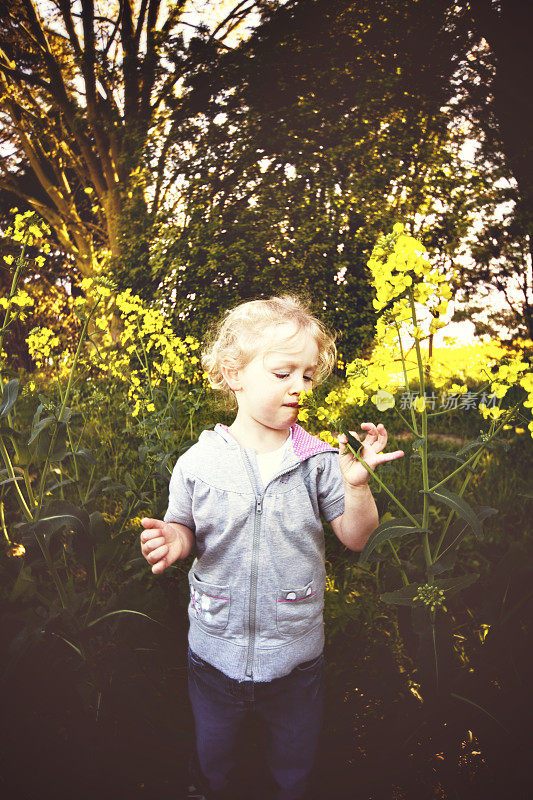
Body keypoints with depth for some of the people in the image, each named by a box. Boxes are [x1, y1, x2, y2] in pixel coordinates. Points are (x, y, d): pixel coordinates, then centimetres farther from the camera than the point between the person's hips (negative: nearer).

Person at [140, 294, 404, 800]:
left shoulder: (319, 459, -13)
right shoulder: (198, 463, -13)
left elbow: (355, 537, -7)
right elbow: (186, 528, 0)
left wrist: (357, 484, -24)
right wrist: (172, 540, -22)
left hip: (296, 656, 0)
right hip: (215, 650, 0)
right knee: (212, 759, 26)